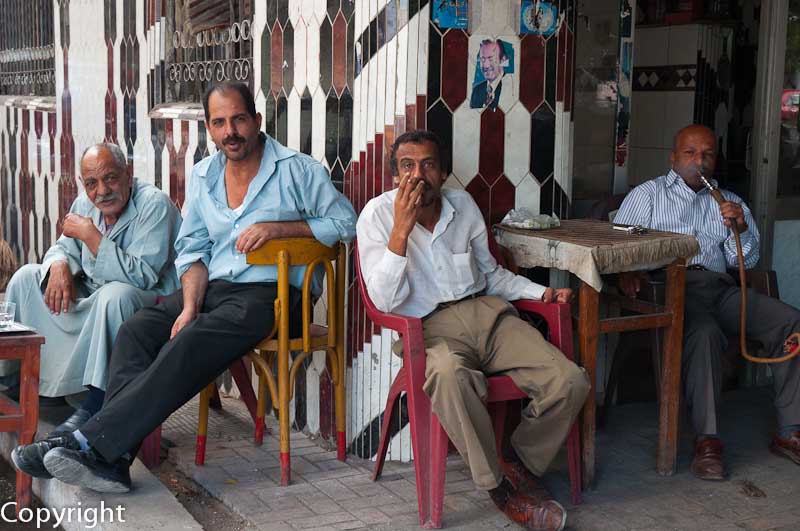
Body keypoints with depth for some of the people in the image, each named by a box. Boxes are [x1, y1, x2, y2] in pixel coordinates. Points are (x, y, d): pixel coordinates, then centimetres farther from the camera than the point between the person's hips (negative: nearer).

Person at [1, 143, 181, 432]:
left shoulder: (154, 203, -21)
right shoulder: (85, 204, 4)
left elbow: (142, 276, -29)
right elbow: (63, 248, 15)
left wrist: (91, 235, -27)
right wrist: (59, 266, -12)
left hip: (150, 300, -8)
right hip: (89, 299, 8)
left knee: (116, 293, -40)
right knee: (27, 276, 4)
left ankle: (94, 407, -31)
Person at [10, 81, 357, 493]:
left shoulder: (298, 170, -1)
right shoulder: (203, 175, 15)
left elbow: (344, 223, -4)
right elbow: (193, 249, 13)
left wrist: (277, 227, -15)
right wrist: (190, 306, -5)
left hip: (271, 293, -6)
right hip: (214, 287, 6)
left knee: (191, 344, -30)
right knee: (136, 331, -20)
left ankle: (89, 443, -32)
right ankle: (113, 459, -28)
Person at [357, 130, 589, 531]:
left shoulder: (462, 204, 12)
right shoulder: (377, 215, -2)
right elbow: (385, 300, -11)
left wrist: (541, 292, 9)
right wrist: (402, 229, -18)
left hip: (486, 312, 5)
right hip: (430, 328, -4)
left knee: (569, 382, -18)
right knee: (449, 374, -41)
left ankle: (521, 461, 11)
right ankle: (497, 485, -18)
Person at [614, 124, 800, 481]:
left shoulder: (729, 203, 26)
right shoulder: (647, 195, 17)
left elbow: (745, 261, 20)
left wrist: (741, 228, 0)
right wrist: (626, 269, -17)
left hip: (719, 287, 4)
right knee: (704, 331, -37)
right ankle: (707, 440, -33)